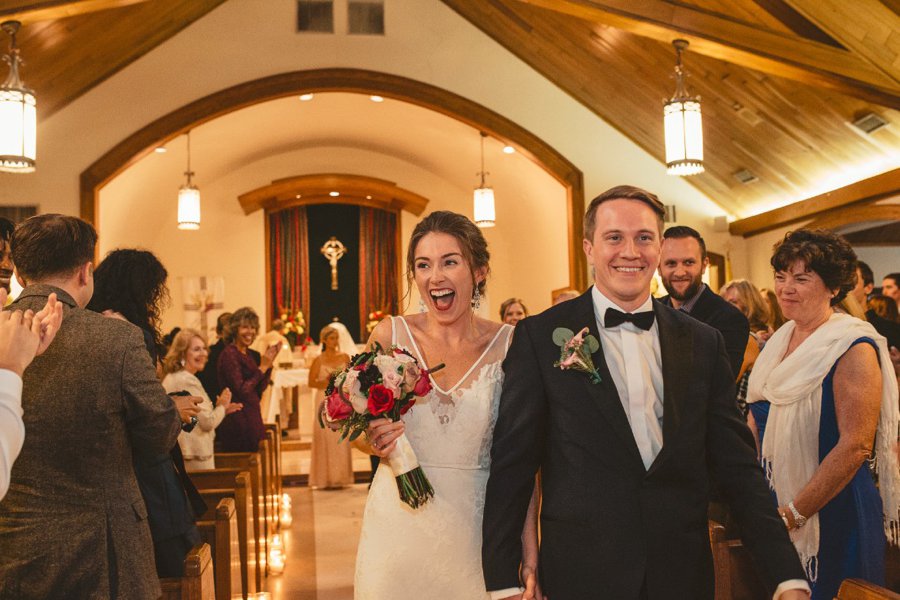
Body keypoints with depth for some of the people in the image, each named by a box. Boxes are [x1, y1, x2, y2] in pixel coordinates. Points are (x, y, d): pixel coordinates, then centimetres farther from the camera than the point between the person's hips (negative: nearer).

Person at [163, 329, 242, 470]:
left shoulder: (171, 378, 13)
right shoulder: (187, 381, -17)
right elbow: (207, 422, -18)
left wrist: (222, 409, 14)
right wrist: (221, 406, 0)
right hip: (195, 454, -10)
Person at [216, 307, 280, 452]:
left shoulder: (253, 355, 11)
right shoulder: (229, 354, -12)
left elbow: (261, 388, 6)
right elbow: (240, 389, -19)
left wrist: (269, 363, -3)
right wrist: (262, 367, -15)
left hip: (252, 417, 8)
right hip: (237, 420, -8)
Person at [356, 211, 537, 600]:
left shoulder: (510, 345, -7)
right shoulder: (390, 335, -4)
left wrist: (530, 553, -8)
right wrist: (376, 441, -14)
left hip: (475, 532, 0)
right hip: (399, 526, 1)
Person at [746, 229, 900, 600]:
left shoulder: (854, 347, -15)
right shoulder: (780, 341, 7)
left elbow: (856, 446, -21)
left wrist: (793, 514, -20)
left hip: (831, 514, -7)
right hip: (774, 506, 7)